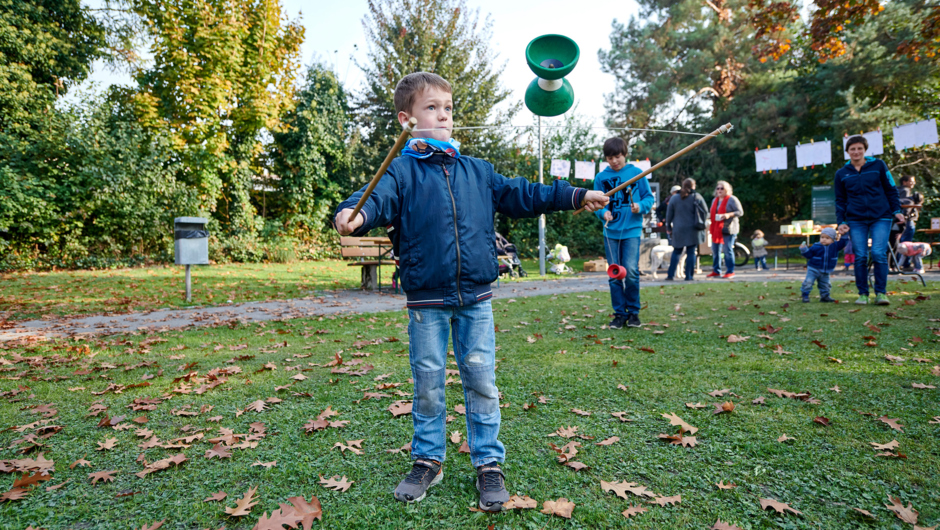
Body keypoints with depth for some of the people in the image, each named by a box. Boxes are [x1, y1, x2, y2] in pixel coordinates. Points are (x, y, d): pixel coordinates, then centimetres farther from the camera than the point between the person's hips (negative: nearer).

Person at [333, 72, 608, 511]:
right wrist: (355, 214, -44)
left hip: (475, 298, 3)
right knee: (427, 384, 10)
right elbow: (378, 197, -20)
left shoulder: (477, 171, 11)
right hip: (425, 300, -2)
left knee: (482, 382, 8)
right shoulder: (402, 170, -2)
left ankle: (489, 463, 24)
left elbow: (520, 195, 15)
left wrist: (577, 196, 14)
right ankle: (428, 460, 30)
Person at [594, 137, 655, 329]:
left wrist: (641, 206, -14)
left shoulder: (636, 173, 3)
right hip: (611, 232, 2)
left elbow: (649, 197, 6)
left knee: (631, 271, -10)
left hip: (631, 230, -2)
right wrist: (603, 212, -12)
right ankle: (620, 314, 16)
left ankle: (633, 312, 8)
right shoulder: (601, 177, 6)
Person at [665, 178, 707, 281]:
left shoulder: (674, 199, 3)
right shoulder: (697, 198, 0)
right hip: (693, 230, -1)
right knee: (691, 252, 1)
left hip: (678, 230, 2)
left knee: (676, 252, 10)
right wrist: (701, 223, 18)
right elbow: (705, 212, 3)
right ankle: (689, 276, 1)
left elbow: (669, 215, 6)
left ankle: (671, 275, 5)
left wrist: (668, 228, 15)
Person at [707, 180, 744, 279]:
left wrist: (729, 215, -22)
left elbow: (740, 212, -8)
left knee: (727, 250, -8)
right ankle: (716, 271, 17)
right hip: (716, 229, 7)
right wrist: (709, 215, 9)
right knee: (715, 250, 8)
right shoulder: (714, 200, 18)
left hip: (728, 228, -7)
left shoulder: (732, 199, -4)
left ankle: (730, 271, 0)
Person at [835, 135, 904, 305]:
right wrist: (841, 221, 4)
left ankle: (881, 293, -1)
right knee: (860, 257, -2)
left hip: (881, 217, -1)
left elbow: (891, 190, 9)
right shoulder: (841, 173, 9)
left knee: (879, 254, -10)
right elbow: (840, 200, 13)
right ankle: (862, 294, 7)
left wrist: (896, 210, 0)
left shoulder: (878, 165, 6)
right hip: (856, 220, 1)